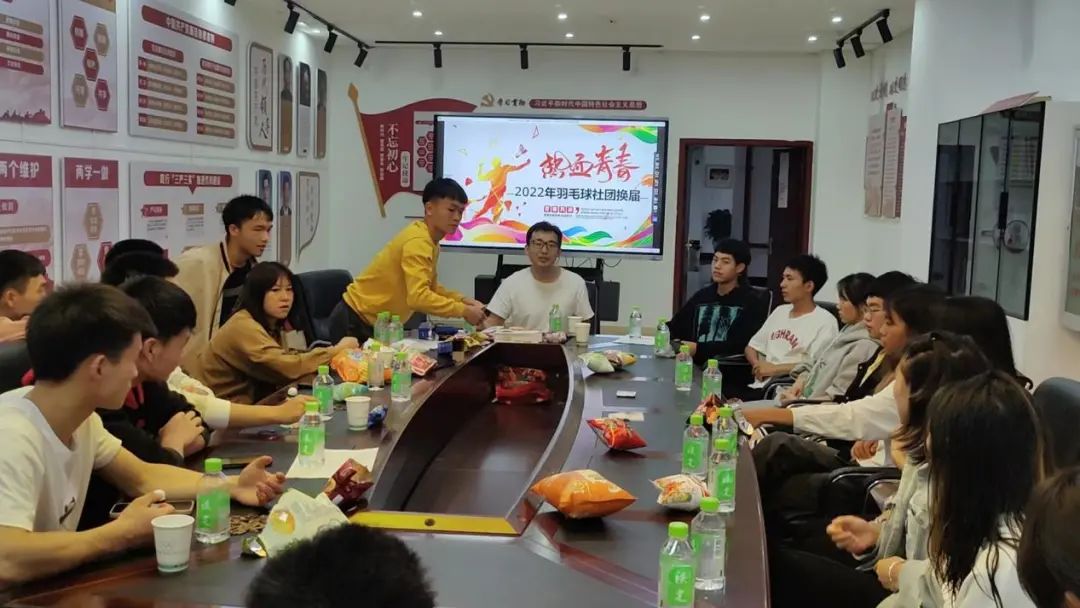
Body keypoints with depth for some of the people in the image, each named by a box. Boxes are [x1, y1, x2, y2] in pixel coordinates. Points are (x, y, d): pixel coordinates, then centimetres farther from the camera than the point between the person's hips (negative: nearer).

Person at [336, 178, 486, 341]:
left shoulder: (431, 241, 4)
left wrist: (464, 301, -1)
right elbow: (418, 297, -36)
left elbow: (430, 288, 13)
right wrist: (463, 311, -29)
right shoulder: (418, 241, -25)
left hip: (376, 322, 9)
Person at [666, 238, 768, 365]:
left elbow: (742, 345, -13)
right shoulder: (701, 296, 18)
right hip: (694, 363, 5)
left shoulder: (753, 302, -1)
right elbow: (674, 328, 15)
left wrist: (698, 349, -20)